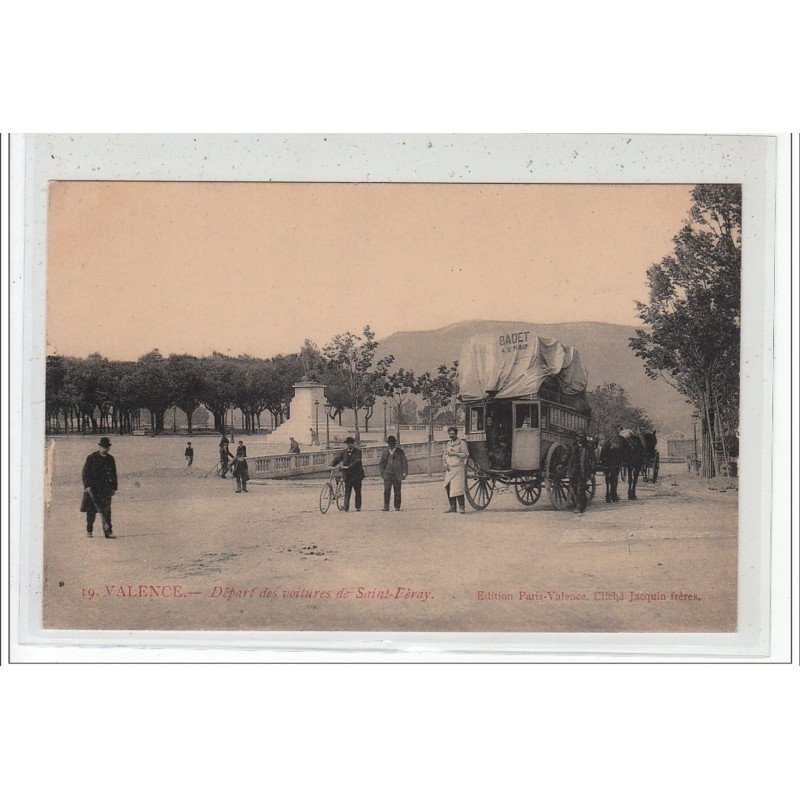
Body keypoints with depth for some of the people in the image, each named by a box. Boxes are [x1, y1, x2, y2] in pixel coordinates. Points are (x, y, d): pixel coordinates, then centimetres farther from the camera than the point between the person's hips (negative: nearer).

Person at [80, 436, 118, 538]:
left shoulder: (110, 459, 9)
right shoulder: (91, 458, -4)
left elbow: (113, 474, 16)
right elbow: (85, 473, -6)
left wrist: (113, 488, 11)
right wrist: (87, 485, -16)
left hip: (105, 489, 2)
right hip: (92, 488, -2)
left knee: (106, 510, -4)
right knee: (91, 511, 5)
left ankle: (108, 531, -6)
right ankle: (89, 530, 19)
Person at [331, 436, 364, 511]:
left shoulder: (358, 452, -3)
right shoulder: (344, 452, 10)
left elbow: (357, 461, -17)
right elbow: (337, 459, 6)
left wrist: (348, 467, -27)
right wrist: (331, 465, -14)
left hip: (357, 475, -3)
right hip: (348, 475, 3)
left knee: (357, 492, 4)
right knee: (347, 492, -4)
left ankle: (358, 507, 13)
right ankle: (346, 507, -9)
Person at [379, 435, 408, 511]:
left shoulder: (400, 452, 4)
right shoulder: (385, 452, 10)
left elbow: (404, 462, 5)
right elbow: (381, 463, 16)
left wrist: (404, 473, -2)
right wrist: (382, 473, 7)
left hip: (397, 475, -1)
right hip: (387, 475, 1)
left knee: (397, 491, 2)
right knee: (386, 491, -9)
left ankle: (397, 507, 9)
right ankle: (386, 506, -7)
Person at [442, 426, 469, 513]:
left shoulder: (462, 443, 2)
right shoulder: (447, 444, 18)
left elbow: (466, 454, -7)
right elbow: (444, 456, 22)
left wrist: (454, 453, -13)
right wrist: (445, 464, 5)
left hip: (459, 468, -6)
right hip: (449, 469, 6)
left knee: (458, 488, -13)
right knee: (449, 488, 1)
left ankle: (461, 507, -10)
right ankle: (452, 507, 8)